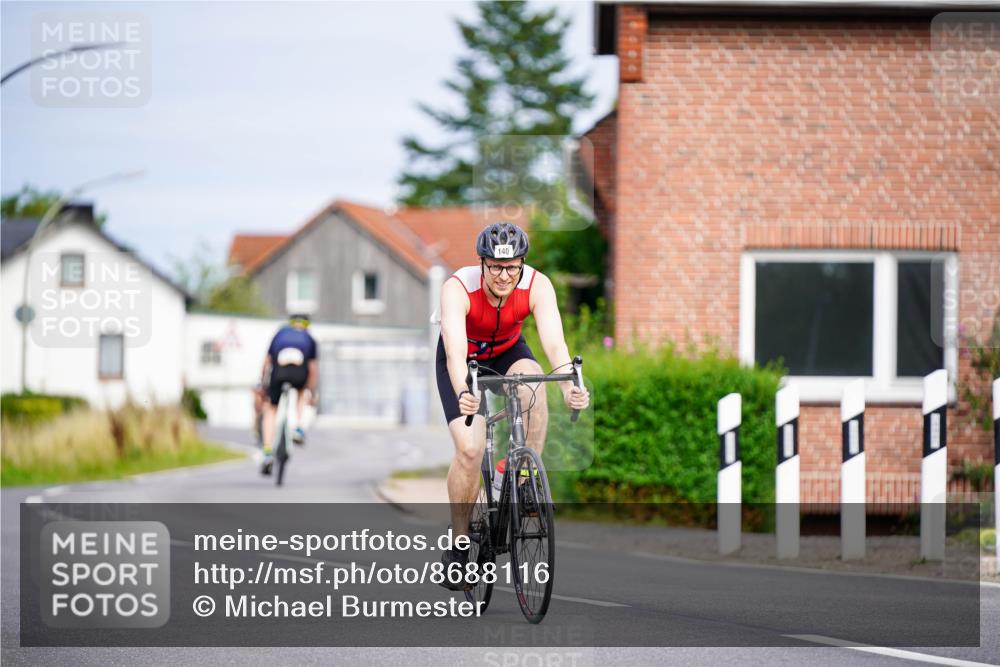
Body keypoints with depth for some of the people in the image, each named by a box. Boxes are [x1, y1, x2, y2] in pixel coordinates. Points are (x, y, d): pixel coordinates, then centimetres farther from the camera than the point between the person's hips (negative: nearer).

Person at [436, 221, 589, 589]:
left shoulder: (537, 286, -28)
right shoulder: (458, 288, -34)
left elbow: (554, 342, -39)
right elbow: (455, 351, -46)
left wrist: (569, 388, -57)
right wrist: (462, 394, -65)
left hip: (508, 352, 2)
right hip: (466, 359, -2)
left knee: (531, 380, -34)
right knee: (469, 449, -19)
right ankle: (458, 544, -2)